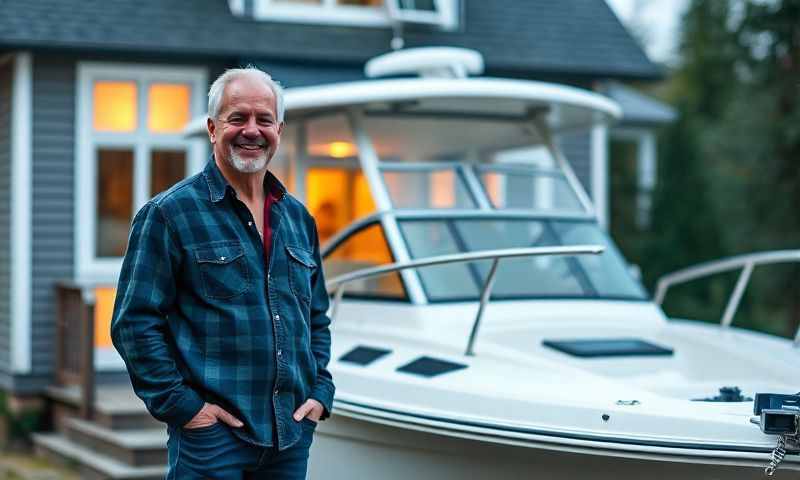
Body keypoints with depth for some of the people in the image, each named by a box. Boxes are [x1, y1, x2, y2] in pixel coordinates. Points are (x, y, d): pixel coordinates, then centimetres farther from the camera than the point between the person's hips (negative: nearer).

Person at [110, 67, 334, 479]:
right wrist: (181, 405, -14)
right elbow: (134, 323, -8)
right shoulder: (170, 213, -4)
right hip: (210, 436, -5)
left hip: (293, 435, 5)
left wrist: (320, 391, 8)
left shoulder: (298, 217, 13)